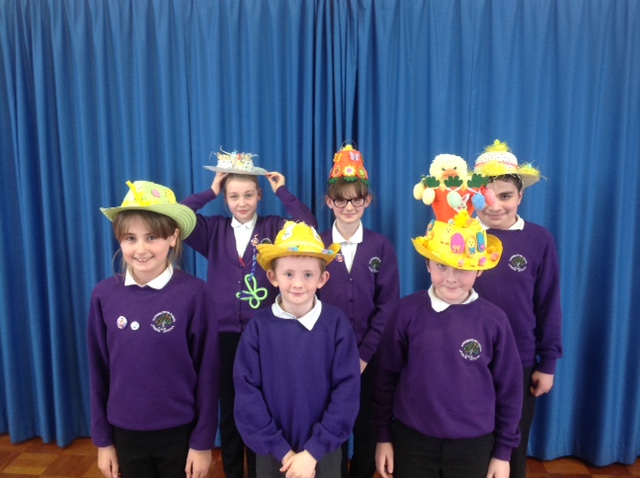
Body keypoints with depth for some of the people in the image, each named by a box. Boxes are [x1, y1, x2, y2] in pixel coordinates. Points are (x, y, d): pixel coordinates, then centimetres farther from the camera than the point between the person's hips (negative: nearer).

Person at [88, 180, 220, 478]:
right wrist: (102, 439, 6)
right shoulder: (104, 294, -7)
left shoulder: (193, 293, -16)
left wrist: (203, 441, -7)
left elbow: (207, 371, -11)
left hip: (179, 432, -2)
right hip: (125, 433, 3)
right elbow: (99, 370, 2)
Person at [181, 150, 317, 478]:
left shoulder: (275, 228, -1)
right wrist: (211, 192, -5)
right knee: (228, 408, 17)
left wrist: (282, 191, -10)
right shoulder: (213, 231, 3)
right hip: (224, 334, 2)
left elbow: (309, 225, -18)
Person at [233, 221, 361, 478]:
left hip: (323, 452, 0)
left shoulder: (336, 323, -12)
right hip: (273, 453, 1)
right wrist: (281, 450, -11)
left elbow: (347, 390, -12)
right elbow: (247, 392, -10)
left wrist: (313, 450, -14)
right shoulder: (259, 326, -11)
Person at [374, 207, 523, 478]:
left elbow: (508, 388, -1)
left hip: (474, 445, 1)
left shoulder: (493, 320, -9)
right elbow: (386, 376, -3)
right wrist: (383, 435, 1)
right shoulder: (407, 311, -11)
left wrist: (503, 451, 3)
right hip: (412, 440, 0)